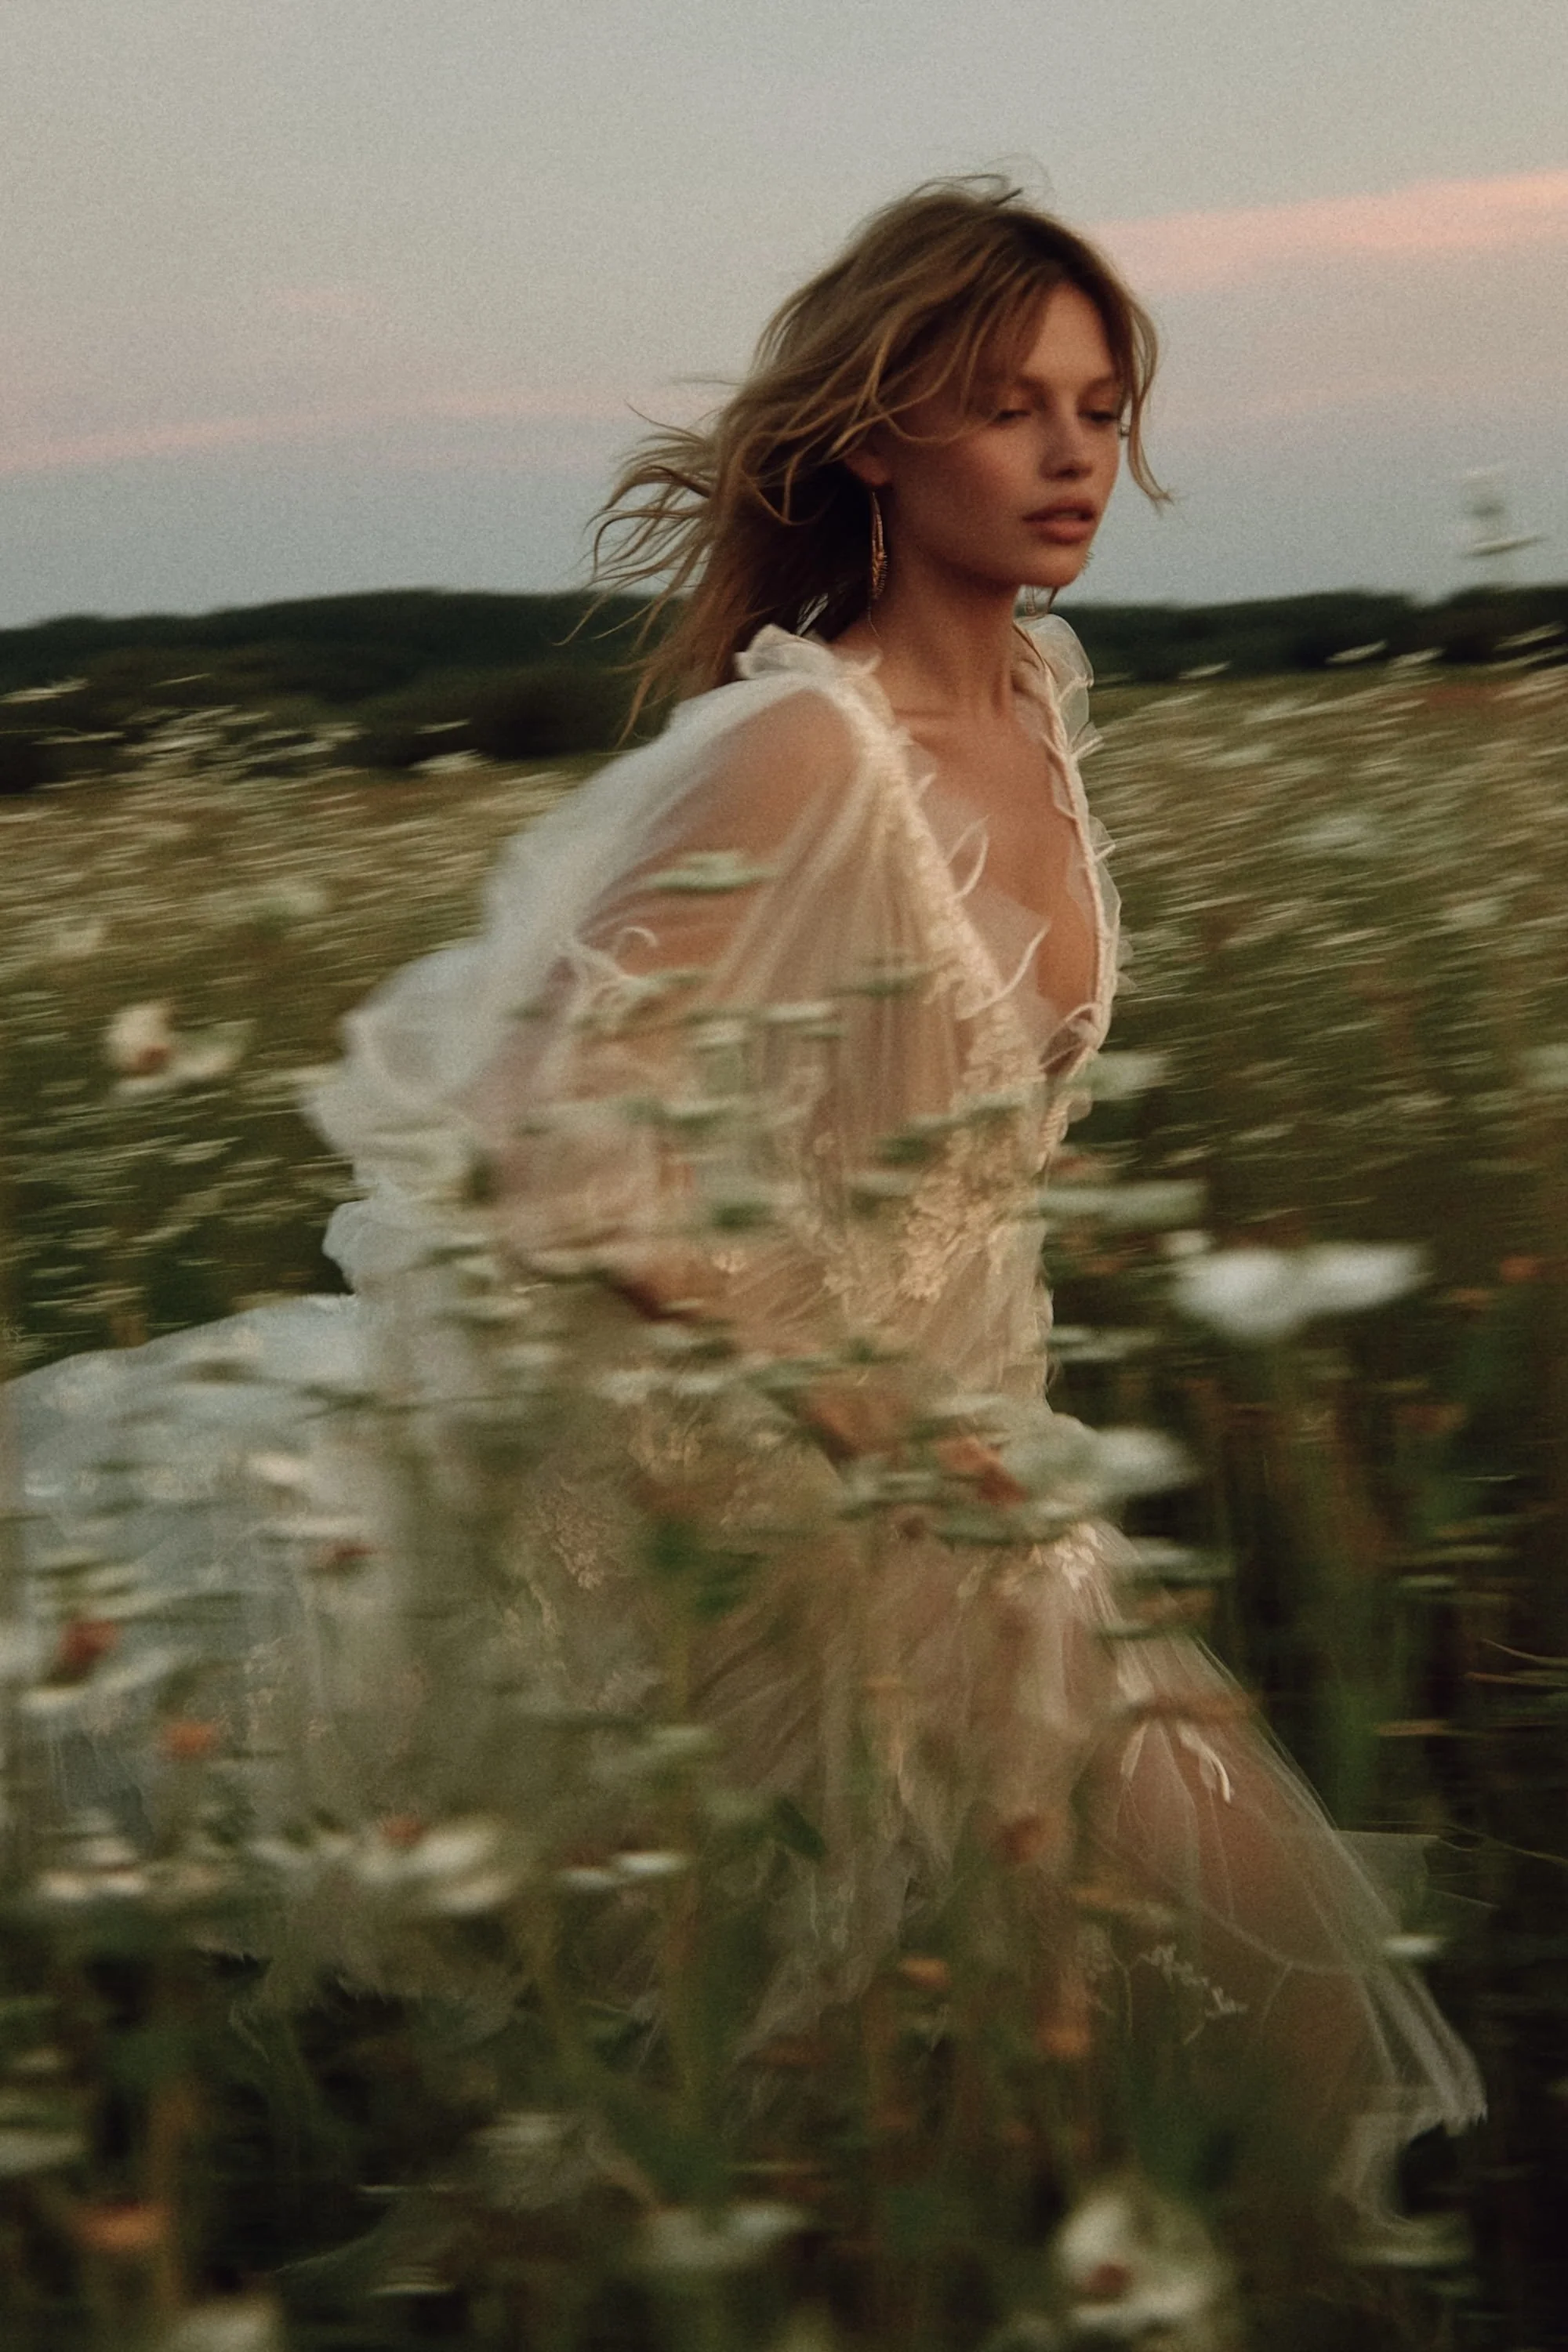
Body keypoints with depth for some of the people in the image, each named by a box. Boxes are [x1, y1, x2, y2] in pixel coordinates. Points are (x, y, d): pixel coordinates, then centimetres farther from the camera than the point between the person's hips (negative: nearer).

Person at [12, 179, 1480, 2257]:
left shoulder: (1043, 688, 2)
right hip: (760, 1500, -8)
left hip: (954, 1444, 8)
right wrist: (870, 1410, -26)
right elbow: (564, 1154, -28)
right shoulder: (798, 749, -25)